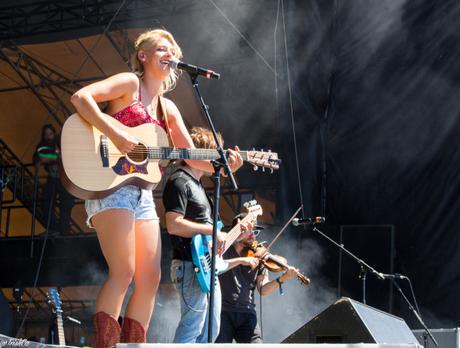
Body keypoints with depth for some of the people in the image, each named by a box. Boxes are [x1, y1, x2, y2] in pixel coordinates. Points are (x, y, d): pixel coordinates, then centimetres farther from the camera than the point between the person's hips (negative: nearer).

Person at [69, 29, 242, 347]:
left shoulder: (168, 109, 19)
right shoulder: (130, 83, 0)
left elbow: (191, 157, 17)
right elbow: (80, 97, -15)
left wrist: (223, 164, -2)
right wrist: (116, 135, -23)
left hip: (143, 192, 8)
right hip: (111, 185, -8)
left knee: (150, 278, 2)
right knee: (123, 272, -19)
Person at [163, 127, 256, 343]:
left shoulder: (196, 184, 21)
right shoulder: (179, 182, -11)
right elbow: (173, 225, -22)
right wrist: (211, 231, -21)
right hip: (190, 266, -10)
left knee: (210, 331, 12)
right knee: (191, 329, -13)